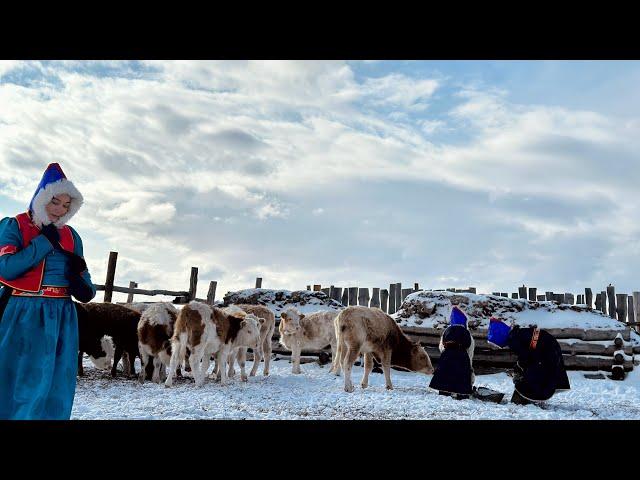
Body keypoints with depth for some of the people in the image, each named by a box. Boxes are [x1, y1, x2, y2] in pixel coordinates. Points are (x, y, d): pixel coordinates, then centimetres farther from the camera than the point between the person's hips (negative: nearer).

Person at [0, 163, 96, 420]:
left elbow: (81, 274, 16)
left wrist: (84, 287, -7)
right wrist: (45, 242, -10)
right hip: (23, 316, -4)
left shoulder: (70, 235, 12)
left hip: (61, 317, 4)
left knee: (56, 390, 7)